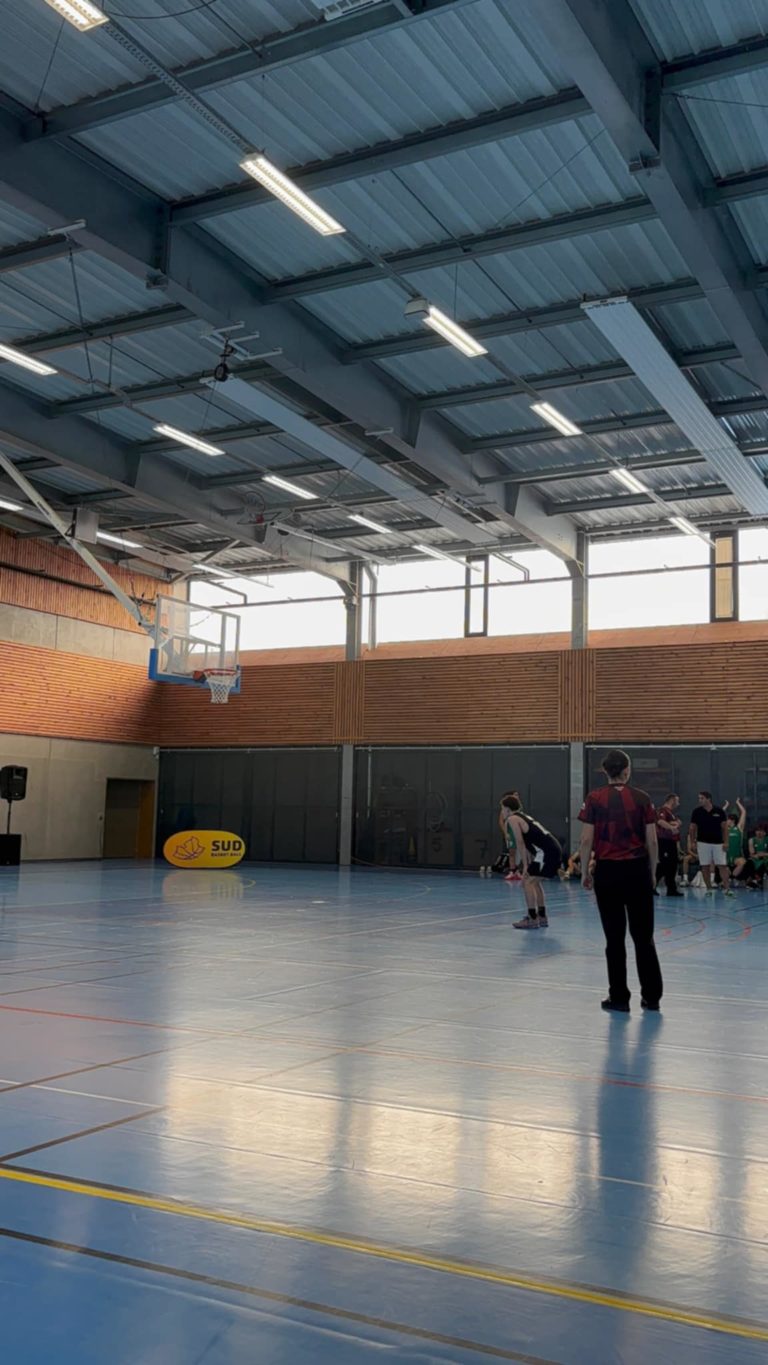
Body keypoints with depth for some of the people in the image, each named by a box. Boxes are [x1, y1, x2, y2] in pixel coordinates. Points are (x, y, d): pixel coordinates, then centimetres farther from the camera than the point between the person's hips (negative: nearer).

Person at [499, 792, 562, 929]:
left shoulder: (512, 819, -2)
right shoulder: (523, 816, 24)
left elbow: (520, 843, -9)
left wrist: (525, 866, -8)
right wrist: (528, 863, 24)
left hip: (546, 852, -9)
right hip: (555, 850, 9)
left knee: (527, 881, -2)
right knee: (534, 881, 21)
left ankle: (532, 919, -4)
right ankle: (542, 918, 26)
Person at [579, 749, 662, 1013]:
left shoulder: (595, 799, -4)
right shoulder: (642, 798, -1)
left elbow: (587, 840, -6)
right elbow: (652, 841, 1)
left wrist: (585, 872, 4)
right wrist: (652, 872, 12)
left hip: (608, 871, -1)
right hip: (637, 870, 1)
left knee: (615, 938, 7)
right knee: (643, 936, 11)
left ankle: (619, 998, 12)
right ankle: (651, 997, 16)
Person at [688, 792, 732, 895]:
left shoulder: (719, 811, -2)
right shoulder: (696, 812, -1)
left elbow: (724, 827, 1)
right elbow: (692, 828, 4)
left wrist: (725, 842, -5)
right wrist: (692, 842, -1)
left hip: (718, 843, -1)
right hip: (703, 843, 1)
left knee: (722, 866, -4)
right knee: (705, 866, 2)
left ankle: (727, 888, -3)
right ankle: (709, 888, 12)